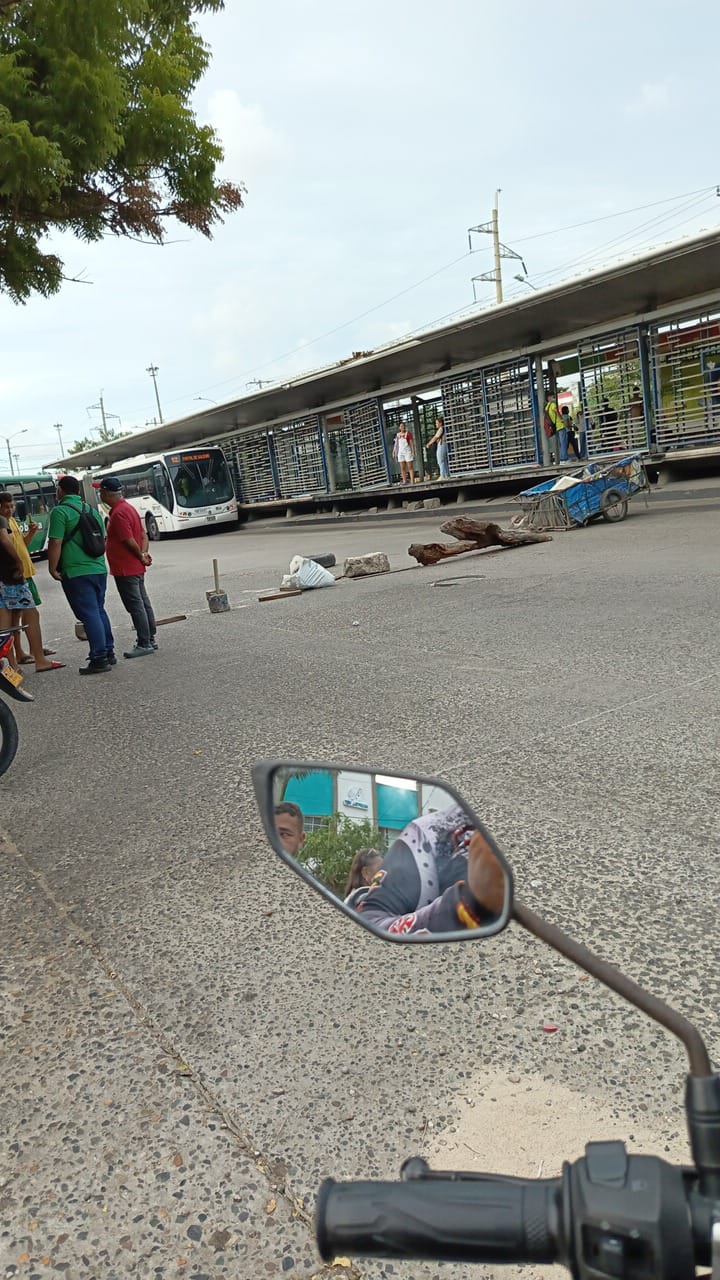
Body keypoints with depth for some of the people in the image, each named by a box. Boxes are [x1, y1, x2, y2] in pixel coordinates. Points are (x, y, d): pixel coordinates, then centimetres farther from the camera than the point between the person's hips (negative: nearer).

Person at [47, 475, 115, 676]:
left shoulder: (60, 512, -9)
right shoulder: (92, 510, 13)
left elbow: (55, 543, -15)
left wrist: (53, 569, -6)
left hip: (76, 573, -7)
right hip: (99, 569, 7)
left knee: (89, 615, -5)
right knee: (99, 611, 17)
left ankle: (99, 659, -3)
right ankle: (109, 653, 23)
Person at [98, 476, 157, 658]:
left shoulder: (118, 513, -19)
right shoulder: (127, 507, 13)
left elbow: (130, 541, -21)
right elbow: (144, 535, 13)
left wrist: (141, 557, -7)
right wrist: (144, 554, 1)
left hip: (126, 570, -10)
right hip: (137, 568, 10)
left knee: (135, 606, -5)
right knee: (143, 603, 14)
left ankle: (144, 644, -1)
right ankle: (150, 639, 22)